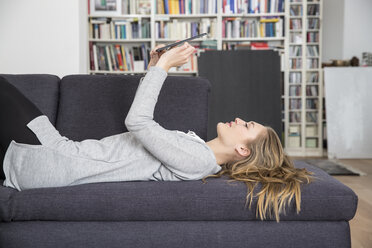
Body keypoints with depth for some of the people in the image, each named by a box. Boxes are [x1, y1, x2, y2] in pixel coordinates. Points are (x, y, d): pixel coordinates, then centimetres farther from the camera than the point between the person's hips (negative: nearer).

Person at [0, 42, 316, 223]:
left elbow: (137, 121, -27)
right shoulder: (195, 148, 8)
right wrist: (154, 68, 9)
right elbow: (145, 121, 17)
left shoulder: (196, 159, -21)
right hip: (66, 150, 9)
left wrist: (162, 67, -19)